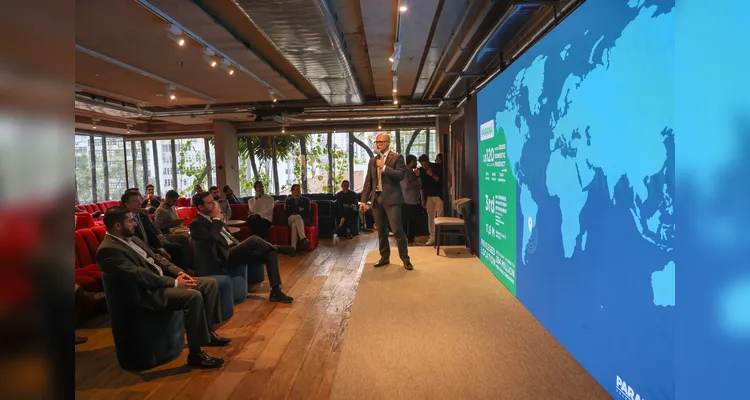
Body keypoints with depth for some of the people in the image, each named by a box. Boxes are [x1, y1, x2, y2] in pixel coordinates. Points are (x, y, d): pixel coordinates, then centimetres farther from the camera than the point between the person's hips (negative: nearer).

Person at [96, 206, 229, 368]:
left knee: (211, 283, 1)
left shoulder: (131, 238, 14)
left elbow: (156, 257, 18)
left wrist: (179, 272, 1)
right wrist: (174, 282, -21)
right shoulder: (108, 250, -16)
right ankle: (195, 353, -20)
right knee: (193, 296, -31)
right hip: (148, 292, -10)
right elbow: (139, 275, -23)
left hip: (163, 280, 10)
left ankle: (207, 330, 15)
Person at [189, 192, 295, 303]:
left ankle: (276, 291, -9)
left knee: (270, 252, -8)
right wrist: (216, 219, -12)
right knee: (254, 239, -31)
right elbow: (212, 238, -25)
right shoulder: (196, 223, -7)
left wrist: (242, 246, 13)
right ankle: (278, 248, 0)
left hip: (234, 250, 9)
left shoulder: (212, 218, 19)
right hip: (225, 257, -9)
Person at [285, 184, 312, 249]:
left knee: (294, 225, -38)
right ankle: (303, 238, -56)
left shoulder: (306, 200, 17)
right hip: (290, 220, 0)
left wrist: (295, 213, -8)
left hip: (303, 220, 0)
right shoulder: (288, 200, 22)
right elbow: (287, 212, 9)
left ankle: (293, 248, -56)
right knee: (298, 216, -39)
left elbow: (307, 213, 3)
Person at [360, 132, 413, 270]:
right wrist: (364, 200, 8)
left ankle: (405, 259, 2)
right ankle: (385, 257, 20)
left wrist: (384, 167, -14)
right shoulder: (373, 160, 15)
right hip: (376, 199, 5)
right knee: (381, 231, 10)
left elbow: (401, 175, -14)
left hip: (391, 198, -5)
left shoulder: (397, 157, 0)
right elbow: (368, 181, 14)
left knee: (397, 230, -8)